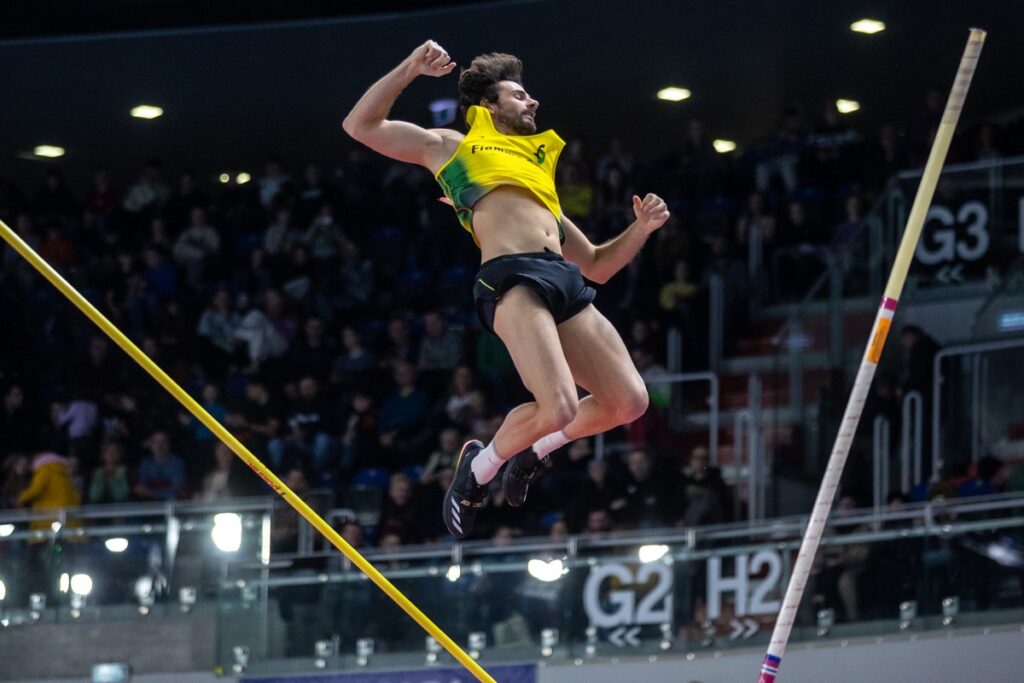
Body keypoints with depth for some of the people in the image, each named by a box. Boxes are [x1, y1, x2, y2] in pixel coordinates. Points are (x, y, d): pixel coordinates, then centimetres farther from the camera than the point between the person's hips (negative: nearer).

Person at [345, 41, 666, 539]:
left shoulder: (539, 176, 37)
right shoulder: (451, 146, 23)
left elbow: (597, 266, 36)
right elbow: (361, 125, 16)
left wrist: (640, 230, 18)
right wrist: (410, 69, 7)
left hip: (566, 283, 7)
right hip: (512, 275, -7)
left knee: (629, 401, -6)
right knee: (560, 408, -24)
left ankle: (533, 447, 18)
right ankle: (481, 464, 5)